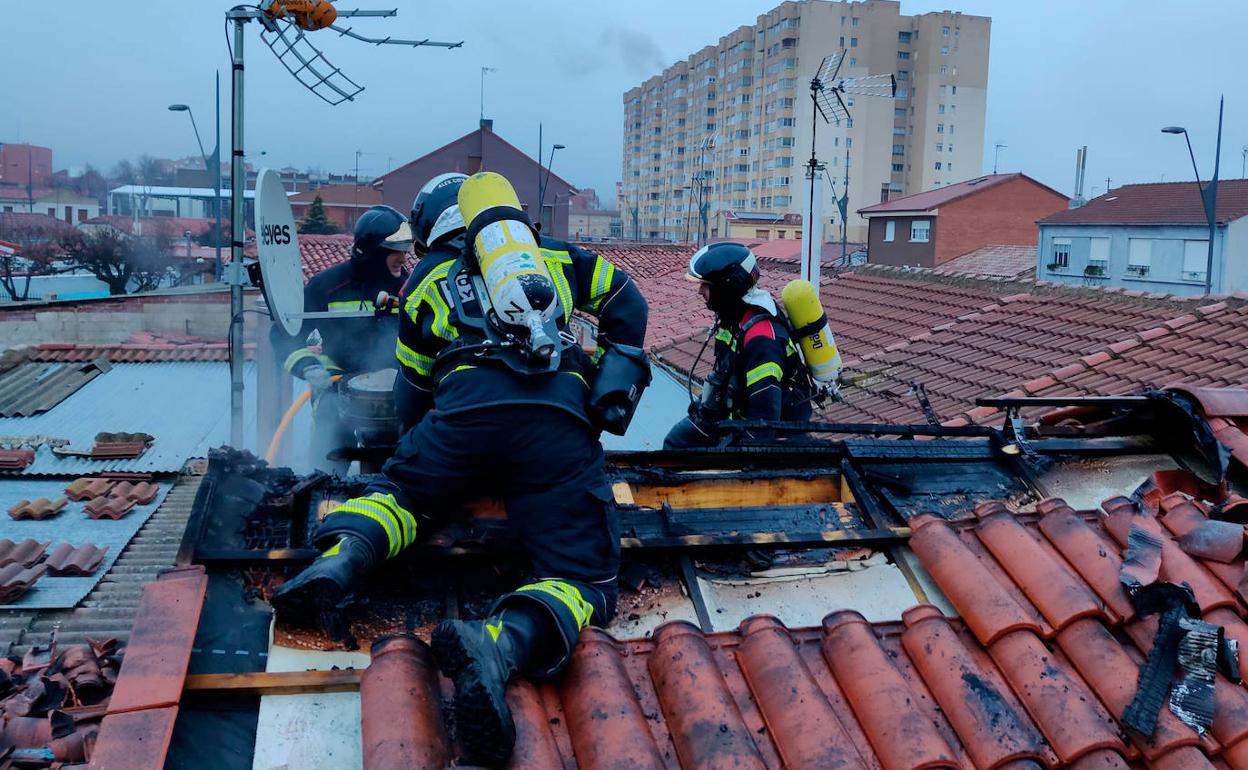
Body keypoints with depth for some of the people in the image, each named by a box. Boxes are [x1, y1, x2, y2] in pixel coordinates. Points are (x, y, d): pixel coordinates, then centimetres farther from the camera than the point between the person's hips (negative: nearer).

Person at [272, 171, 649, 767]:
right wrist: (611, 380, 35)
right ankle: (502, 644, -35)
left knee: (398, 489, 28)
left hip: (465, 408, 1)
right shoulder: (550, 253, 31)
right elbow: (626, 302, 34)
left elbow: (412, 393, 34)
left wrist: (417, 440, 52)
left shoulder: (426, 279, 28)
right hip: (559, 419, 0)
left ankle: (341, 557, -5)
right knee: (582, 577, -1)